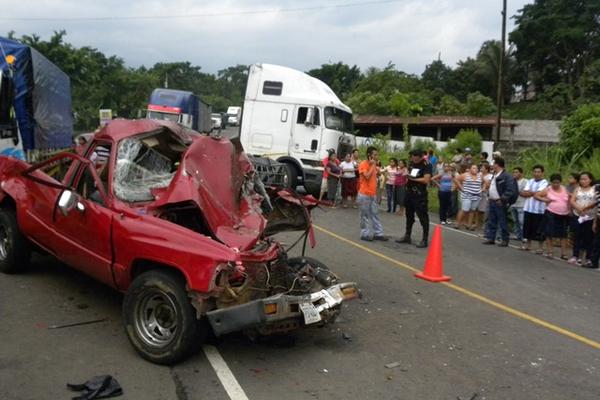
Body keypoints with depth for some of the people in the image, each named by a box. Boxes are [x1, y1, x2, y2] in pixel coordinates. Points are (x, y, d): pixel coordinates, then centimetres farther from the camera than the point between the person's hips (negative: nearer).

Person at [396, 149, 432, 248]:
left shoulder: (426, 165, -12)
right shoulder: (411, 163, 9)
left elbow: (426, 180, -21)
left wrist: (413, 179, -15)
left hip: (420, 195, -8)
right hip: (409, 193, 8)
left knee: (423, 217, -2)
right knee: (409, 215, 17)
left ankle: (425, 239, 4)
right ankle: (407, 236, 28)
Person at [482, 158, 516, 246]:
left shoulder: (507, 176, -14)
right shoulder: (494, 175, 14)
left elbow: (510, 190, -20)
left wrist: (502, 199, -21)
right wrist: (489, 196, 13)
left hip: (500, 203, -9)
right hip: (491, 201, 9)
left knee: (503, 223, 0)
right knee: (491, 221, 13)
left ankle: (505, 240, 9)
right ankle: (490, 238, 21)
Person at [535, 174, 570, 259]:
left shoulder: (565, 189, 8)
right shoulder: (548, 190, -2)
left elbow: (569, 200, 15)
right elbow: (536, 195, -2)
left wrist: (569, 210, 3)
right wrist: (544, 199, -14)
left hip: (563, 215, 3)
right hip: (551, 214, -3)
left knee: (563, 234, 6)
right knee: (549, 233, 0)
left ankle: (563, 253, 12)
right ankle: (549, 251, 9)